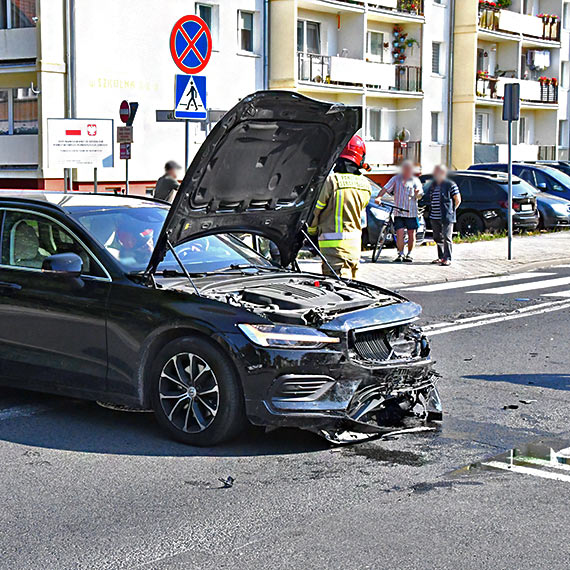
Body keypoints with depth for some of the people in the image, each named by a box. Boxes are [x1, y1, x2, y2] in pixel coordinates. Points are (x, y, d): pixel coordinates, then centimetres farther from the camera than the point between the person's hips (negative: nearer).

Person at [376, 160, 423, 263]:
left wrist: (417, 193, -25)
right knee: (399, 233, -9)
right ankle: (400, 254, 4)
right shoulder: (396, 179, 7)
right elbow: (385, 189, -2)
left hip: (412, 212, 1)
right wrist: (379, 197, -19)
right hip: (399, 212, -1)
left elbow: (419, 196, -1)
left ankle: (409, 254, 16)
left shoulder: (415, 180, 7)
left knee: (411, 234, 3)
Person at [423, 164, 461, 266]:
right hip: (434, 217, 7)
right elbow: (427, 199, 27)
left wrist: (451, 210, -3)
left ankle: (447, 259, -7)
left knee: (447, 238, -8)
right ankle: (441, 257, 22)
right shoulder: (432, 185, 15)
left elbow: (457, 200, -4)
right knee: (438, 238, 12)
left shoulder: (450, 185, -6)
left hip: (446, 217, -7)